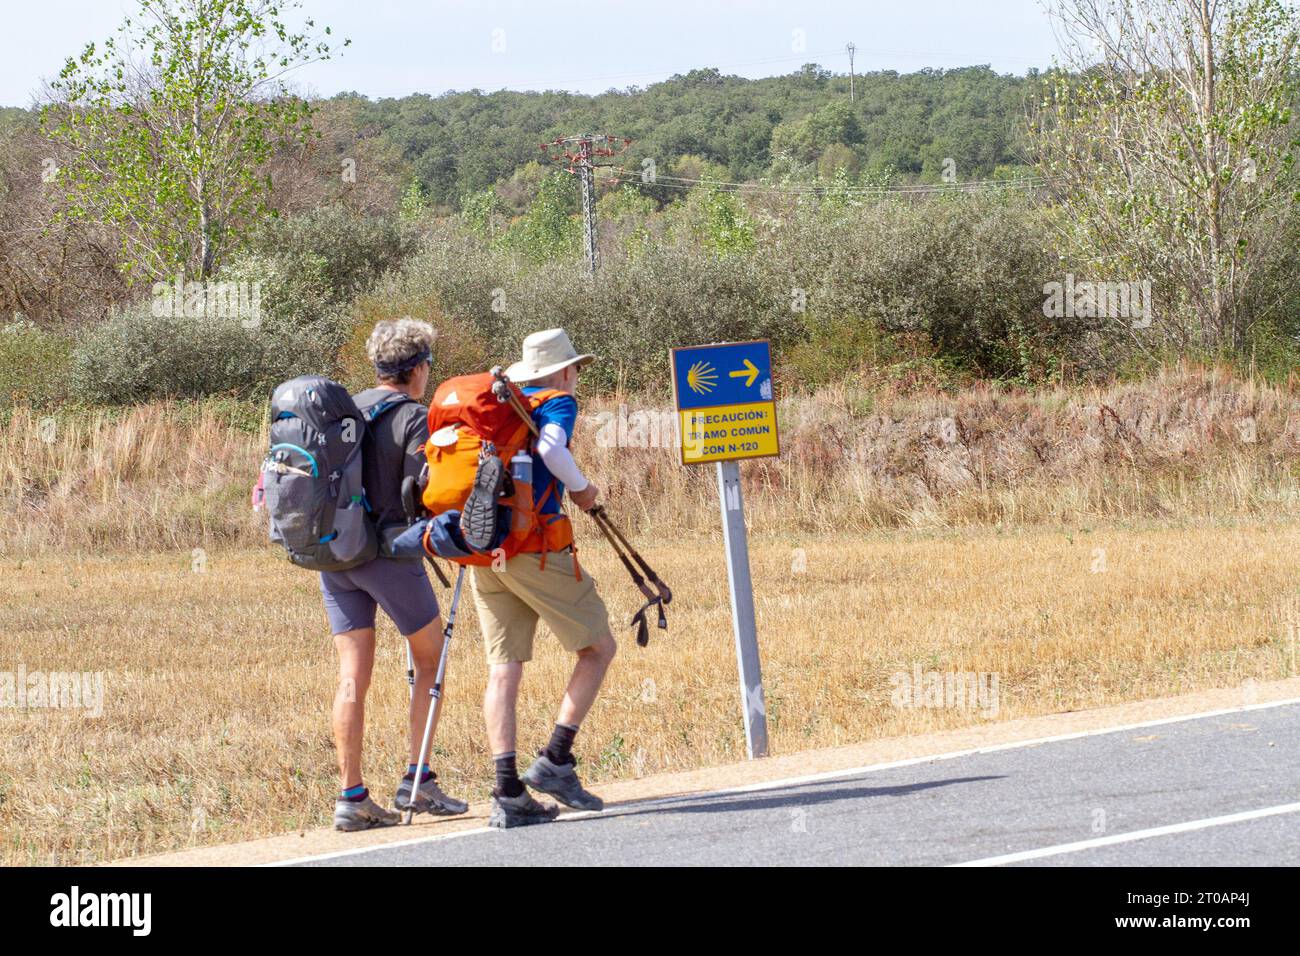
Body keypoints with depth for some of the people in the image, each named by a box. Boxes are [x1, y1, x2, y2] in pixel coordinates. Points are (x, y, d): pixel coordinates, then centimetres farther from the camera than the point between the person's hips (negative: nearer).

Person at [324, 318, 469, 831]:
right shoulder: (414, 418, -9)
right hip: (389, 553, -5)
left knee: (353, 676, 4)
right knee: (431, 658, 11)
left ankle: (351, 797, 0)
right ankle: (418, 779, 5)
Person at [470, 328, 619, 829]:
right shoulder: (558, 403, 1)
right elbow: (550, 448, -20)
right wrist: (581, 487, -5)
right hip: (534, 547, -7)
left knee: (504, 669, 5)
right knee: (599, 648, 6)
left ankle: (508, 794, -2)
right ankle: (555, 760, -3)